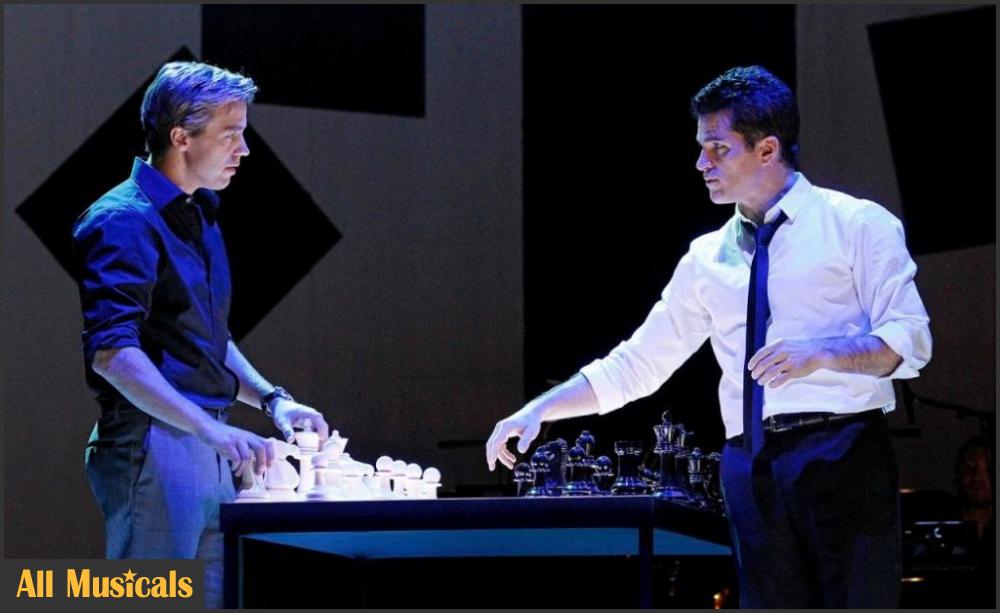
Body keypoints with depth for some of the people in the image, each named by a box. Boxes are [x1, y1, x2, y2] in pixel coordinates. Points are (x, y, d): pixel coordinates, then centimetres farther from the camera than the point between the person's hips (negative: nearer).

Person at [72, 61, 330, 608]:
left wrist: (271, 399, 11)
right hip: (152, 443, -10)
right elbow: (111, 352, -24)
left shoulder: (199, 217, 17)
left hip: (208, 449, 10)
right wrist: (209, 428, -32)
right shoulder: (124, 223, -14)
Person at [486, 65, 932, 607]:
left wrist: (820, 354, -22)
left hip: (842, 451, -5)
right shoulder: (709, 258, 17)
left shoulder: (857, 225, 2)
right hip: (752, 463, 5)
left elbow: (910, 339, -5)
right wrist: (538, 410, 10)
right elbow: (636, 363, 19)